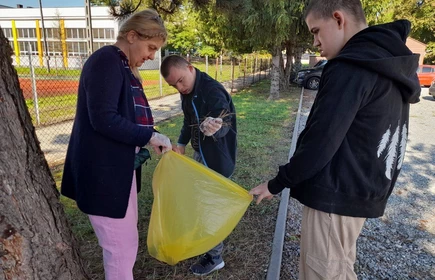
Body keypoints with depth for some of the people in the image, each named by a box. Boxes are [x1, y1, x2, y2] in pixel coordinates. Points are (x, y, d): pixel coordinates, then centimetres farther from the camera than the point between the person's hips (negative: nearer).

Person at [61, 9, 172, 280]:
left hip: (120, 166, 10)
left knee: (125, 238, 21)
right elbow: (103, 119, -25)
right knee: (122, 244, 2)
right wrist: (150, 136, -19)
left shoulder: (125, 67, 13)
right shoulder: (106, 60, -16)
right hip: (102, 171, -10)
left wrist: (153, 139, 2)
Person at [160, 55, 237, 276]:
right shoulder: (187, 91, 3)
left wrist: (212, 127, -58)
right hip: (199, 154, 9)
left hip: (216, 157, -9)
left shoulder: (213, 91, -25)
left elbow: (224, 125, -36)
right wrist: (181, 144, 3)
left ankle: (215, 257, 23)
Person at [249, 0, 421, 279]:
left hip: (336, 194, -9)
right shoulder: (390, 64, 10)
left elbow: (320, 141, -23)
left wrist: (276, 184, -9)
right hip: (363, 192, 9)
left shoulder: (350, 68, -20)